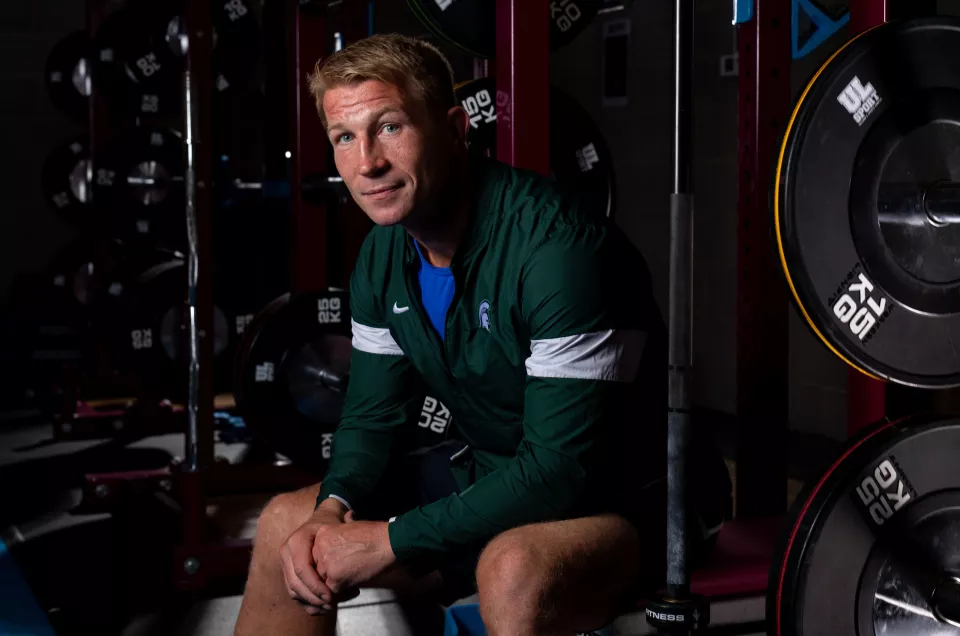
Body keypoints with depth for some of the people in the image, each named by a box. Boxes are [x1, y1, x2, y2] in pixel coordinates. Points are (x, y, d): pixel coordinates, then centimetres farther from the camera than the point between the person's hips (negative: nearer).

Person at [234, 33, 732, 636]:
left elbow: (562, 470, -29)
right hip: (492, 475, 8)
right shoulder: (384, 257, -2)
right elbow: (373, 413, 6)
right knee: (287, 523, 2)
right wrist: (334, 509, -15)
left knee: (514, 569, -38)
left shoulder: (559, 245, -28)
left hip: (625, 493, -7)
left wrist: (392, 540, -26)